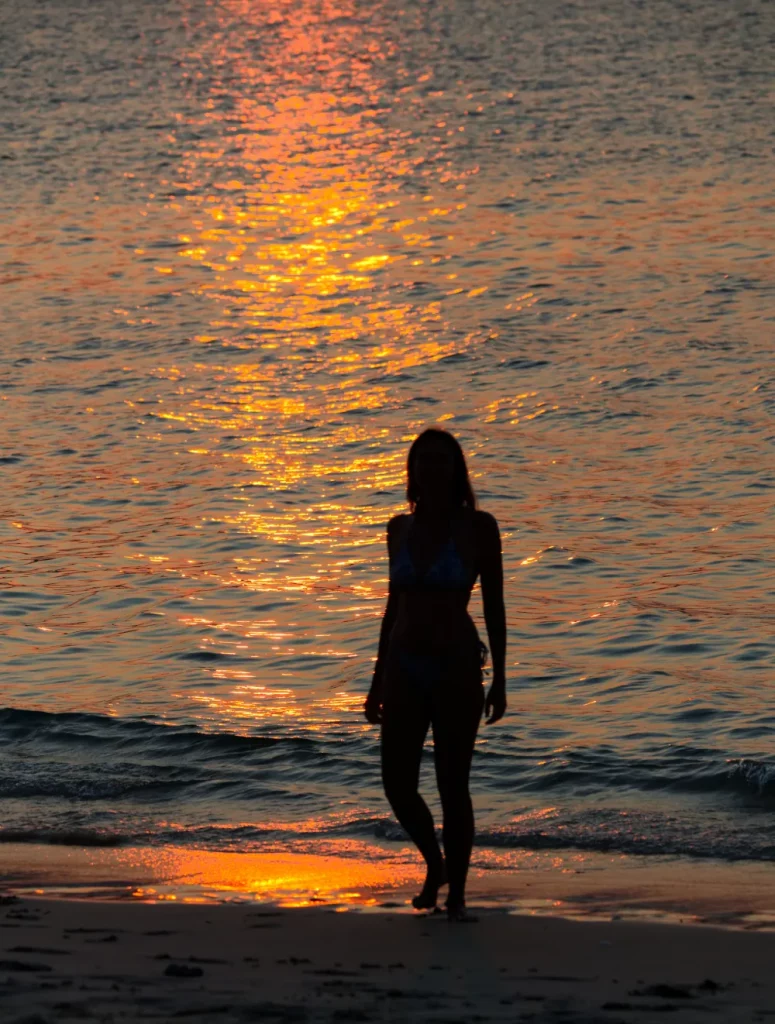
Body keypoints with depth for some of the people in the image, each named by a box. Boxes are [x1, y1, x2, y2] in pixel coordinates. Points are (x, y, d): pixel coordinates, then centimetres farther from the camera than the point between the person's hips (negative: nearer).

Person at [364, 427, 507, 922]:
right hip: (405, 668, 4)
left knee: (453, 786, -1)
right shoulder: (401, 528, 8)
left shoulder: (478, 526, -4)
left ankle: (457, 894, 11)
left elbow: (494, 606, -3)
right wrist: (378, 681, 14)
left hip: (457, 667, -4)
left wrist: (499, 678, -7)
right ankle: (434, 864, 28)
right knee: (398, 785, 1)